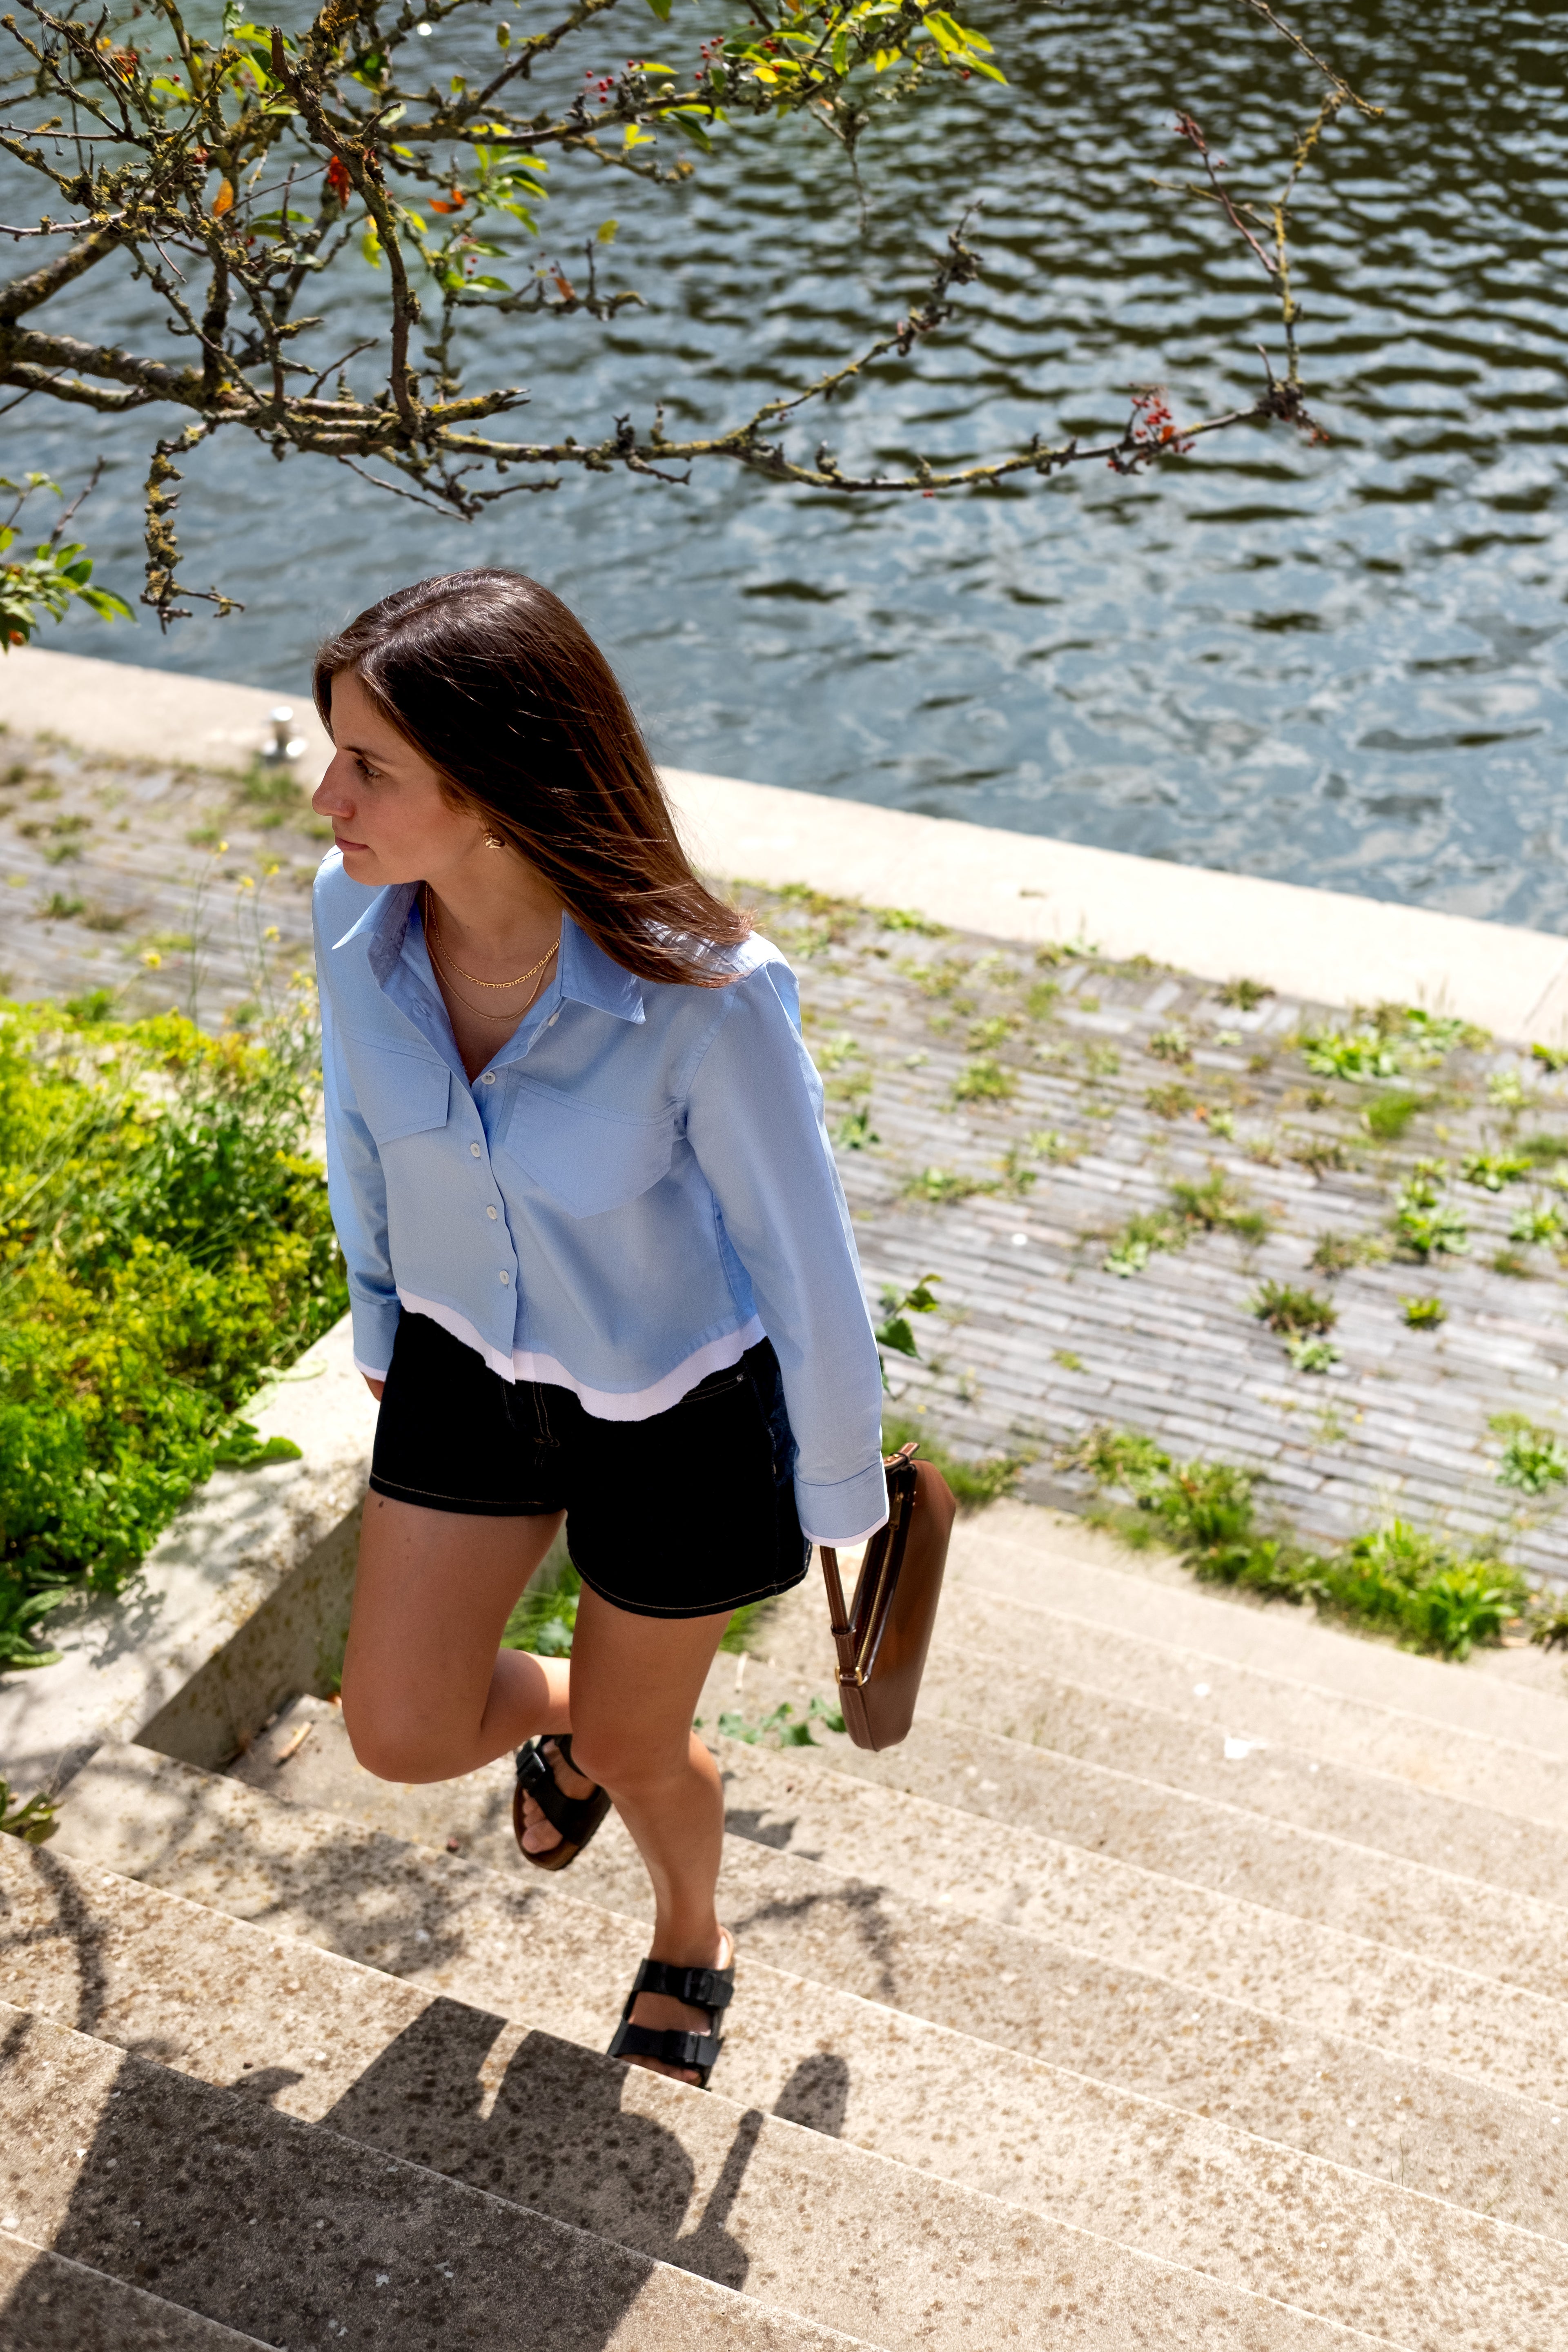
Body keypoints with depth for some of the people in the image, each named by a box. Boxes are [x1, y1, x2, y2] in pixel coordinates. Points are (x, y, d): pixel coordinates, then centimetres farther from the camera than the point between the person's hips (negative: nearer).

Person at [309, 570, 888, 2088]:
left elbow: (801, 1251, -20)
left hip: (678, 1406, -4)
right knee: (403, 1734, 11)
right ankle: (559, 1723, 49)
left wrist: (840, 1487, -6)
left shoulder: (702, 995, -35)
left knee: (633, 1753, 17)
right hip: (468, 1364, 4)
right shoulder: (358, 912, -20)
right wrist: (380, 1319, 16)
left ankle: (692, 1933, 55)